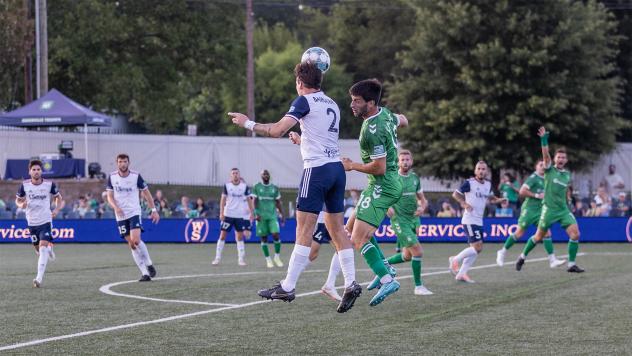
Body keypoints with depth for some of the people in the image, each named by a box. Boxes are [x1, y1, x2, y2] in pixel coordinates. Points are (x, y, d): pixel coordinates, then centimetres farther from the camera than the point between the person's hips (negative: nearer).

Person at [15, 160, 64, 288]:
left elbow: (58, 197, 10)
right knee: (38, 249, 12)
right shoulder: (25, 185, -5)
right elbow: (18, 200, 9)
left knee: (43, 247, -18)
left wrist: (56, 209, -8)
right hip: (32, 222, 3)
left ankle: (39, 278, -21)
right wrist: (21, 205, -15)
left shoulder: (49, 184, -7)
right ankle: (49, 250, 51)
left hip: (45, 221, -2)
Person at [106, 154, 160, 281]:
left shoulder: (136, 176, -7)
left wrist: (154, 210, 1)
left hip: (134, 213, -3)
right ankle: (145, 273, 5)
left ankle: (149, 264, 2)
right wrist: (116, 207, -17)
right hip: (121, 216, 3)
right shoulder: (112, 177, -1)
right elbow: (110, 197, 3)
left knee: (136, 241, -21)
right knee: (132, 245, 1)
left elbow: (146, 193, 3)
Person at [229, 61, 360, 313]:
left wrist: (248, 124, -3)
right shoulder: (332, 104, 18)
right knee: (337, 228, 10)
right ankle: (351, 283, 2)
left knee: (304, 230, -7)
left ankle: (287, 287, -6)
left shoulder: (305, 101, -5)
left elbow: (277, 130, -14)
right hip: (337, 167, 8)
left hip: (317, 168, -8)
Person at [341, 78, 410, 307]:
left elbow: (379, 167, -23)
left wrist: (352, 166, -10)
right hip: (389, 183, 10)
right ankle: (384, 266, 21)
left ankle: (387, 280, -21)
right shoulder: (385, 114, 4)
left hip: (382, 187, -10)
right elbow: (403, 121, 26)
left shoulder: (373, 130, -24)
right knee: (351, 227, 21)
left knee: (358, 240, -15)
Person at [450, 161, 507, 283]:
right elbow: (455, 194, -6)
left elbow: (490, 198, 26)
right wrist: (464, 203, -22)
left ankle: (461, 274, 14)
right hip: (470, 220, -8)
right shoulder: (469, 183, -10)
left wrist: (500, 200, 7)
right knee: (477, 247, -15)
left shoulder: (488, 184, 10)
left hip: (479, 221, 8)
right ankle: (455, 260, 3)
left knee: (477, 249, 7)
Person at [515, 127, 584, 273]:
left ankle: (571, 264, -4)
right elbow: (545, 154, -17)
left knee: (575, 233, -11)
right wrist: (544, 139, -28)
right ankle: (523, 257, 25)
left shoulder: (567, 174, 11)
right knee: (539, 236, 3)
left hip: (563, 209, 4)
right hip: (549, 209, -4)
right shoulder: (549, 170, -2)